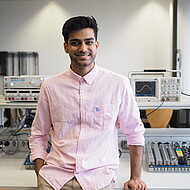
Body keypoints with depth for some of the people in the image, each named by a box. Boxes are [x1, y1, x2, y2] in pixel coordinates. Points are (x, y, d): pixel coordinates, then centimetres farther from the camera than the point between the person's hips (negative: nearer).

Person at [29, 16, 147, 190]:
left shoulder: (119, 84, -2)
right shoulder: (50, 87, 3)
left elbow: (134, 132, 6)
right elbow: (38, 136, 11)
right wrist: (40, 175, 0)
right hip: (55, 175, 2)